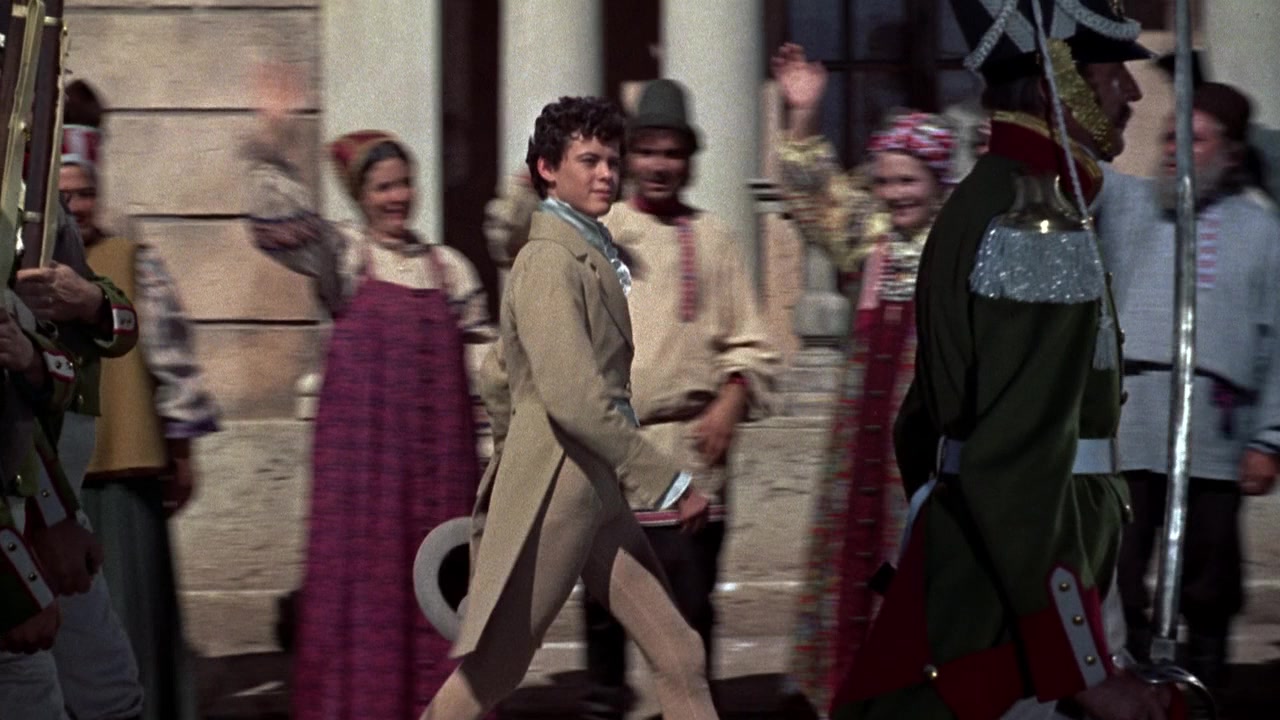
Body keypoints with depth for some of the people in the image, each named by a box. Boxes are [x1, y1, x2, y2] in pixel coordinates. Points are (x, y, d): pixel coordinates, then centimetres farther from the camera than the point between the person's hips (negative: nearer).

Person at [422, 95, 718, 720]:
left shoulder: (587, 254, 15)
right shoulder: (551, 260, -16)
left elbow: (500, 378, 23)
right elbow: (573, 397, -26)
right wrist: (670, 483, -23)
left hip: (598, 500, 10)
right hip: (552, 497, -10)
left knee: (678, 656, 4)